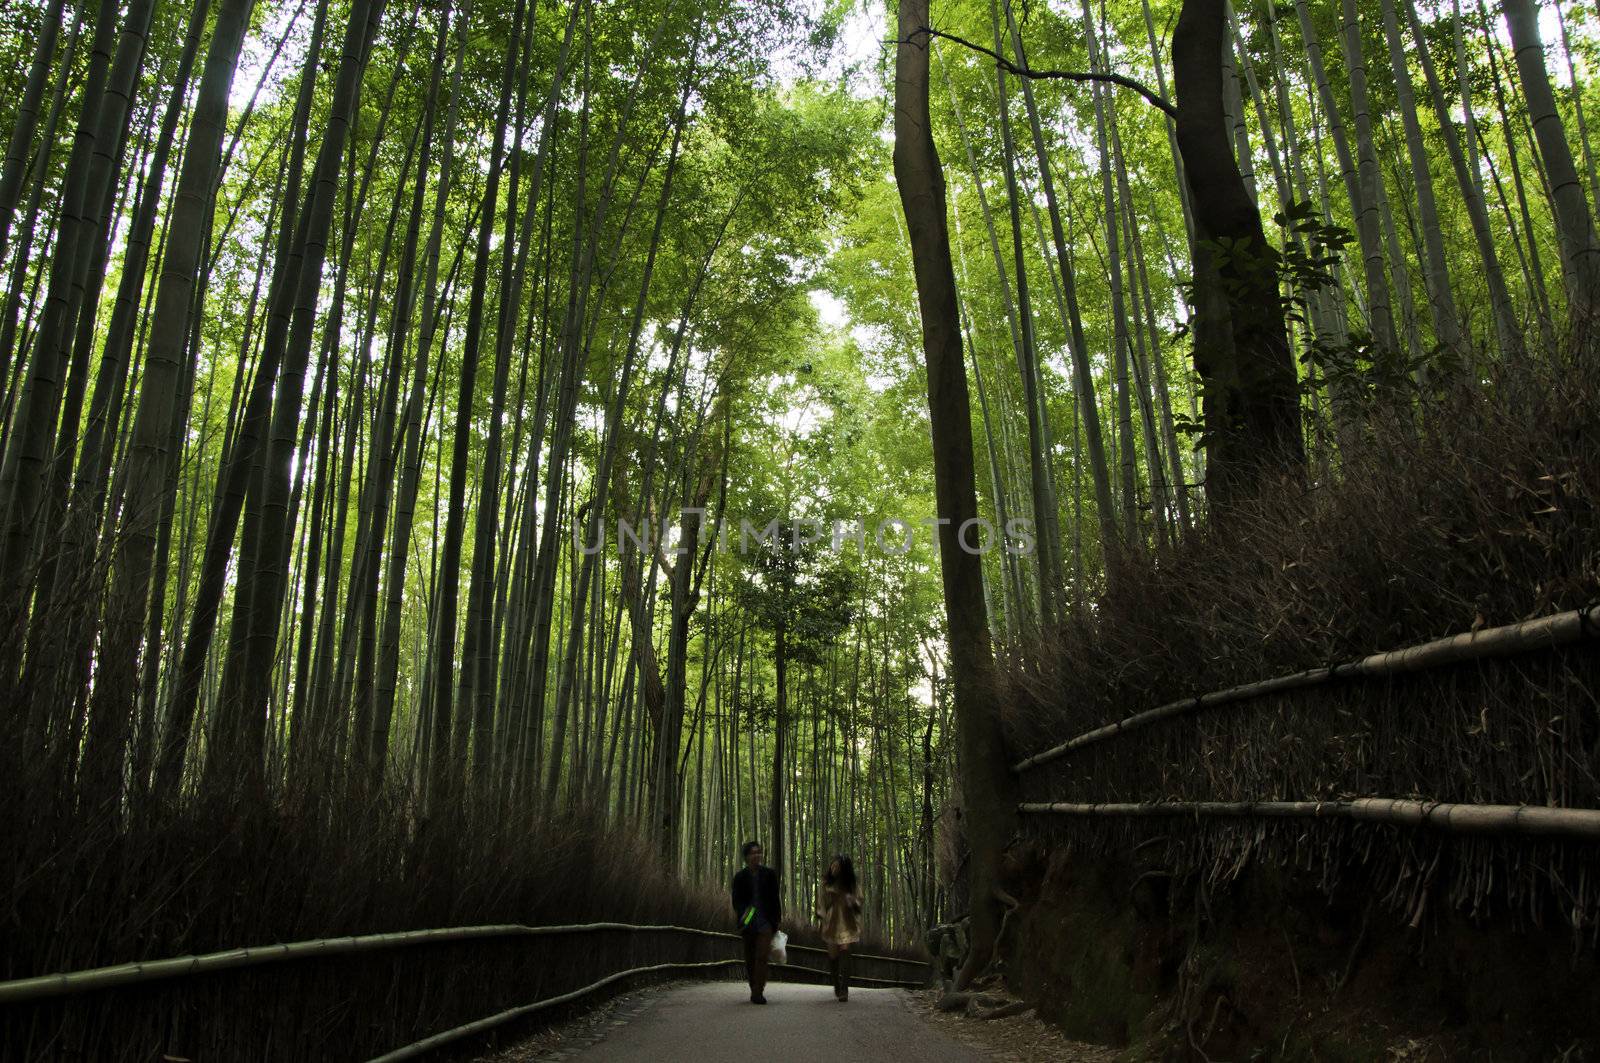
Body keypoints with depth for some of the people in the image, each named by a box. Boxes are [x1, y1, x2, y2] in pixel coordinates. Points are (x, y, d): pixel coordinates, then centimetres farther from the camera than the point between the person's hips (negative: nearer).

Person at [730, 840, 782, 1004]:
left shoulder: (769, 874, 4)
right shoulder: (740, 876, 3)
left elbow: (775, 898, 8)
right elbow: (736, 900, 3)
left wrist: (777, 919, 6)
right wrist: (741, 917, -12)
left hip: (765, 922, -1)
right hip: (748, 923, 1)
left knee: (762, 957, -13)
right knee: (750, 958, 9)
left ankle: (758, 993, -14)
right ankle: (755, 989, 23)